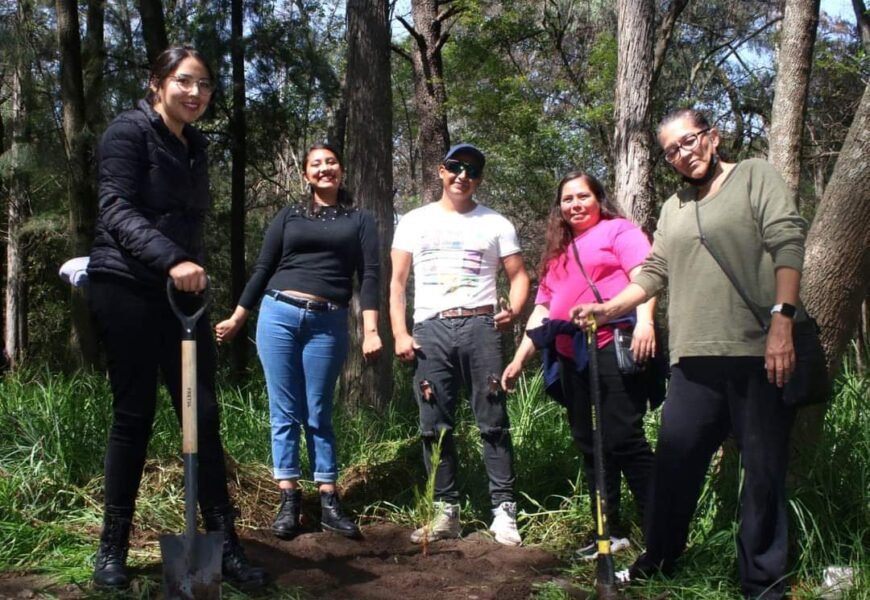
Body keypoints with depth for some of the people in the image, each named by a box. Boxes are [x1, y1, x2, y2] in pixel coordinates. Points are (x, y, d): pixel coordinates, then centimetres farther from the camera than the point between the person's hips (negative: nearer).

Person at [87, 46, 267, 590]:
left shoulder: (196, 145, 16)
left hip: (182, 294, 6)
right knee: (134, 416, -2)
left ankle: (225, 541, 5)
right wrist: (172, 260, -30)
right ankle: (113, 547, 12)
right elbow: (118, 211, -17)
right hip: (127, 289, -6)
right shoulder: (130, 131, -5)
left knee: (204, 414, 0)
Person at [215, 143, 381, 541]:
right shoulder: (289, 217, 13)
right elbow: (262, 270, 14)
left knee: (318, 415, 2)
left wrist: (370, 330, -10)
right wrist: (237, 319, 12)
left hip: (329, 324, -1)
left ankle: (329, 503, 7)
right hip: (279, 315, 1)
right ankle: (288, 501, 6)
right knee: (285, 412, 1)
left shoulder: (360, 220, 10)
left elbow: (369, 276, 1)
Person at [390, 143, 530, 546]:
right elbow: (397, 282, 11)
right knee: (435, 427, 3)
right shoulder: (414, 222, 14)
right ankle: (446, 512, 11)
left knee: (493, 422, -3)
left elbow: (518, 275, 11)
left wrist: (513, 309, -9)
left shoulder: (496, 224, 12)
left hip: (480, 326, -1)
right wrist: (399, 334, 0)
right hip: (430, 330, 1)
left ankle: (504, 510, 2)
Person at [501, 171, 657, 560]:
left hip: (615, 347, -7)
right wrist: (519, 359, 19)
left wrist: (644, 321, -26)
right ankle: (609, 532, 17)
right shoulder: (558, 252, 25)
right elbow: (542, 310, 24)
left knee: (623, 438, -12)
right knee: (588, 444, 8)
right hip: (572, 357, 7)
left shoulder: (618, 230, 6)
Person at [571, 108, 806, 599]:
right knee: (674, 463, 7)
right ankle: (660, 560, 23)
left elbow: (788, 244, -7)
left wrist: (782, 319, -18)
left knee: (764, 469, 1)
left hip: (759, 354, -5)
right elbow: (655, 274, 23)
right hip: (694, 360, 5)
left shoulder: (755, 177, 4)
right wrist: (608, 309, 10)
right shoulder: (674, 209, 22)